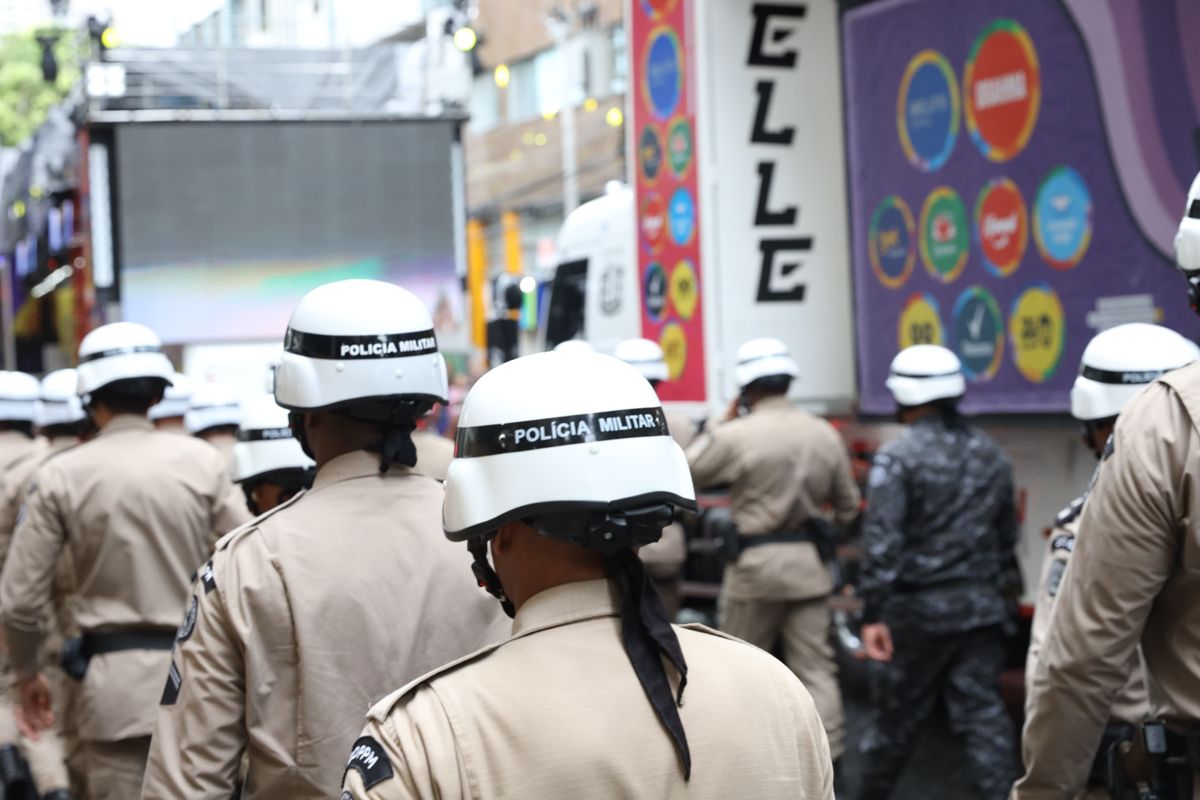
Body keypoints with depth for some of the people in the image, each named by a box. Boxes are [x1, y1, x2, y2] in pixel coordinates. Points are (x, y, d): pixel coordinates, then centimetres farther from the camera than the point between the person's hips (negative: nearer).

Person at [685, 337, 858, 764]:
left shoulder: (734, 436, -15)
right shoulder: (826, 435, 2)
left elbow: (687, 472, -1)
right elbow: (847, 505, 10)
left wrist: (721, 423, 5)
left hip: (756, 561, -4)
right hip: (809, 560, 4)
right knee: (815, 667, 6)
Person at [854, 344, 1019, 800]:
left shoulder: (897, 458, -12)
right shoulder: (991, 455, 8)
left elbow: (882, 541, -18)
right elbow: (1006, 535, 15)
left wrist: (873, 614, -18)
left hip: (919, 608, -4)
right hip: (982, 607, 4)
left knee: (899, 714, 9)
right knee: (981, 711, 5)